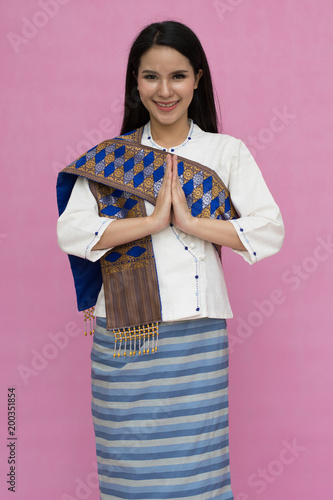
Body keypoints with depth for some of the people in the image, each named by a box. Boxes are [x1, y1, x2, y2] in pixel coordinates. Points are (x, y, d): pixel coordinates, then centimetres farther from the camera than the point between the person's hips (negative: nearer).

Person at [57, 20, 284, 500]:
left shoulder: (227, 152, 6)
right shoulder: (110, 157, 6)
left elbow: (271, 230, -3)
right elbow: (70, 232, -6)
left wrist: (190, 222, -13)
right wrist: (153, 220, -14)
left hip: (198, 333, 0)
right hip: (125, 334, 0)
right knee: (132, 462, 7)